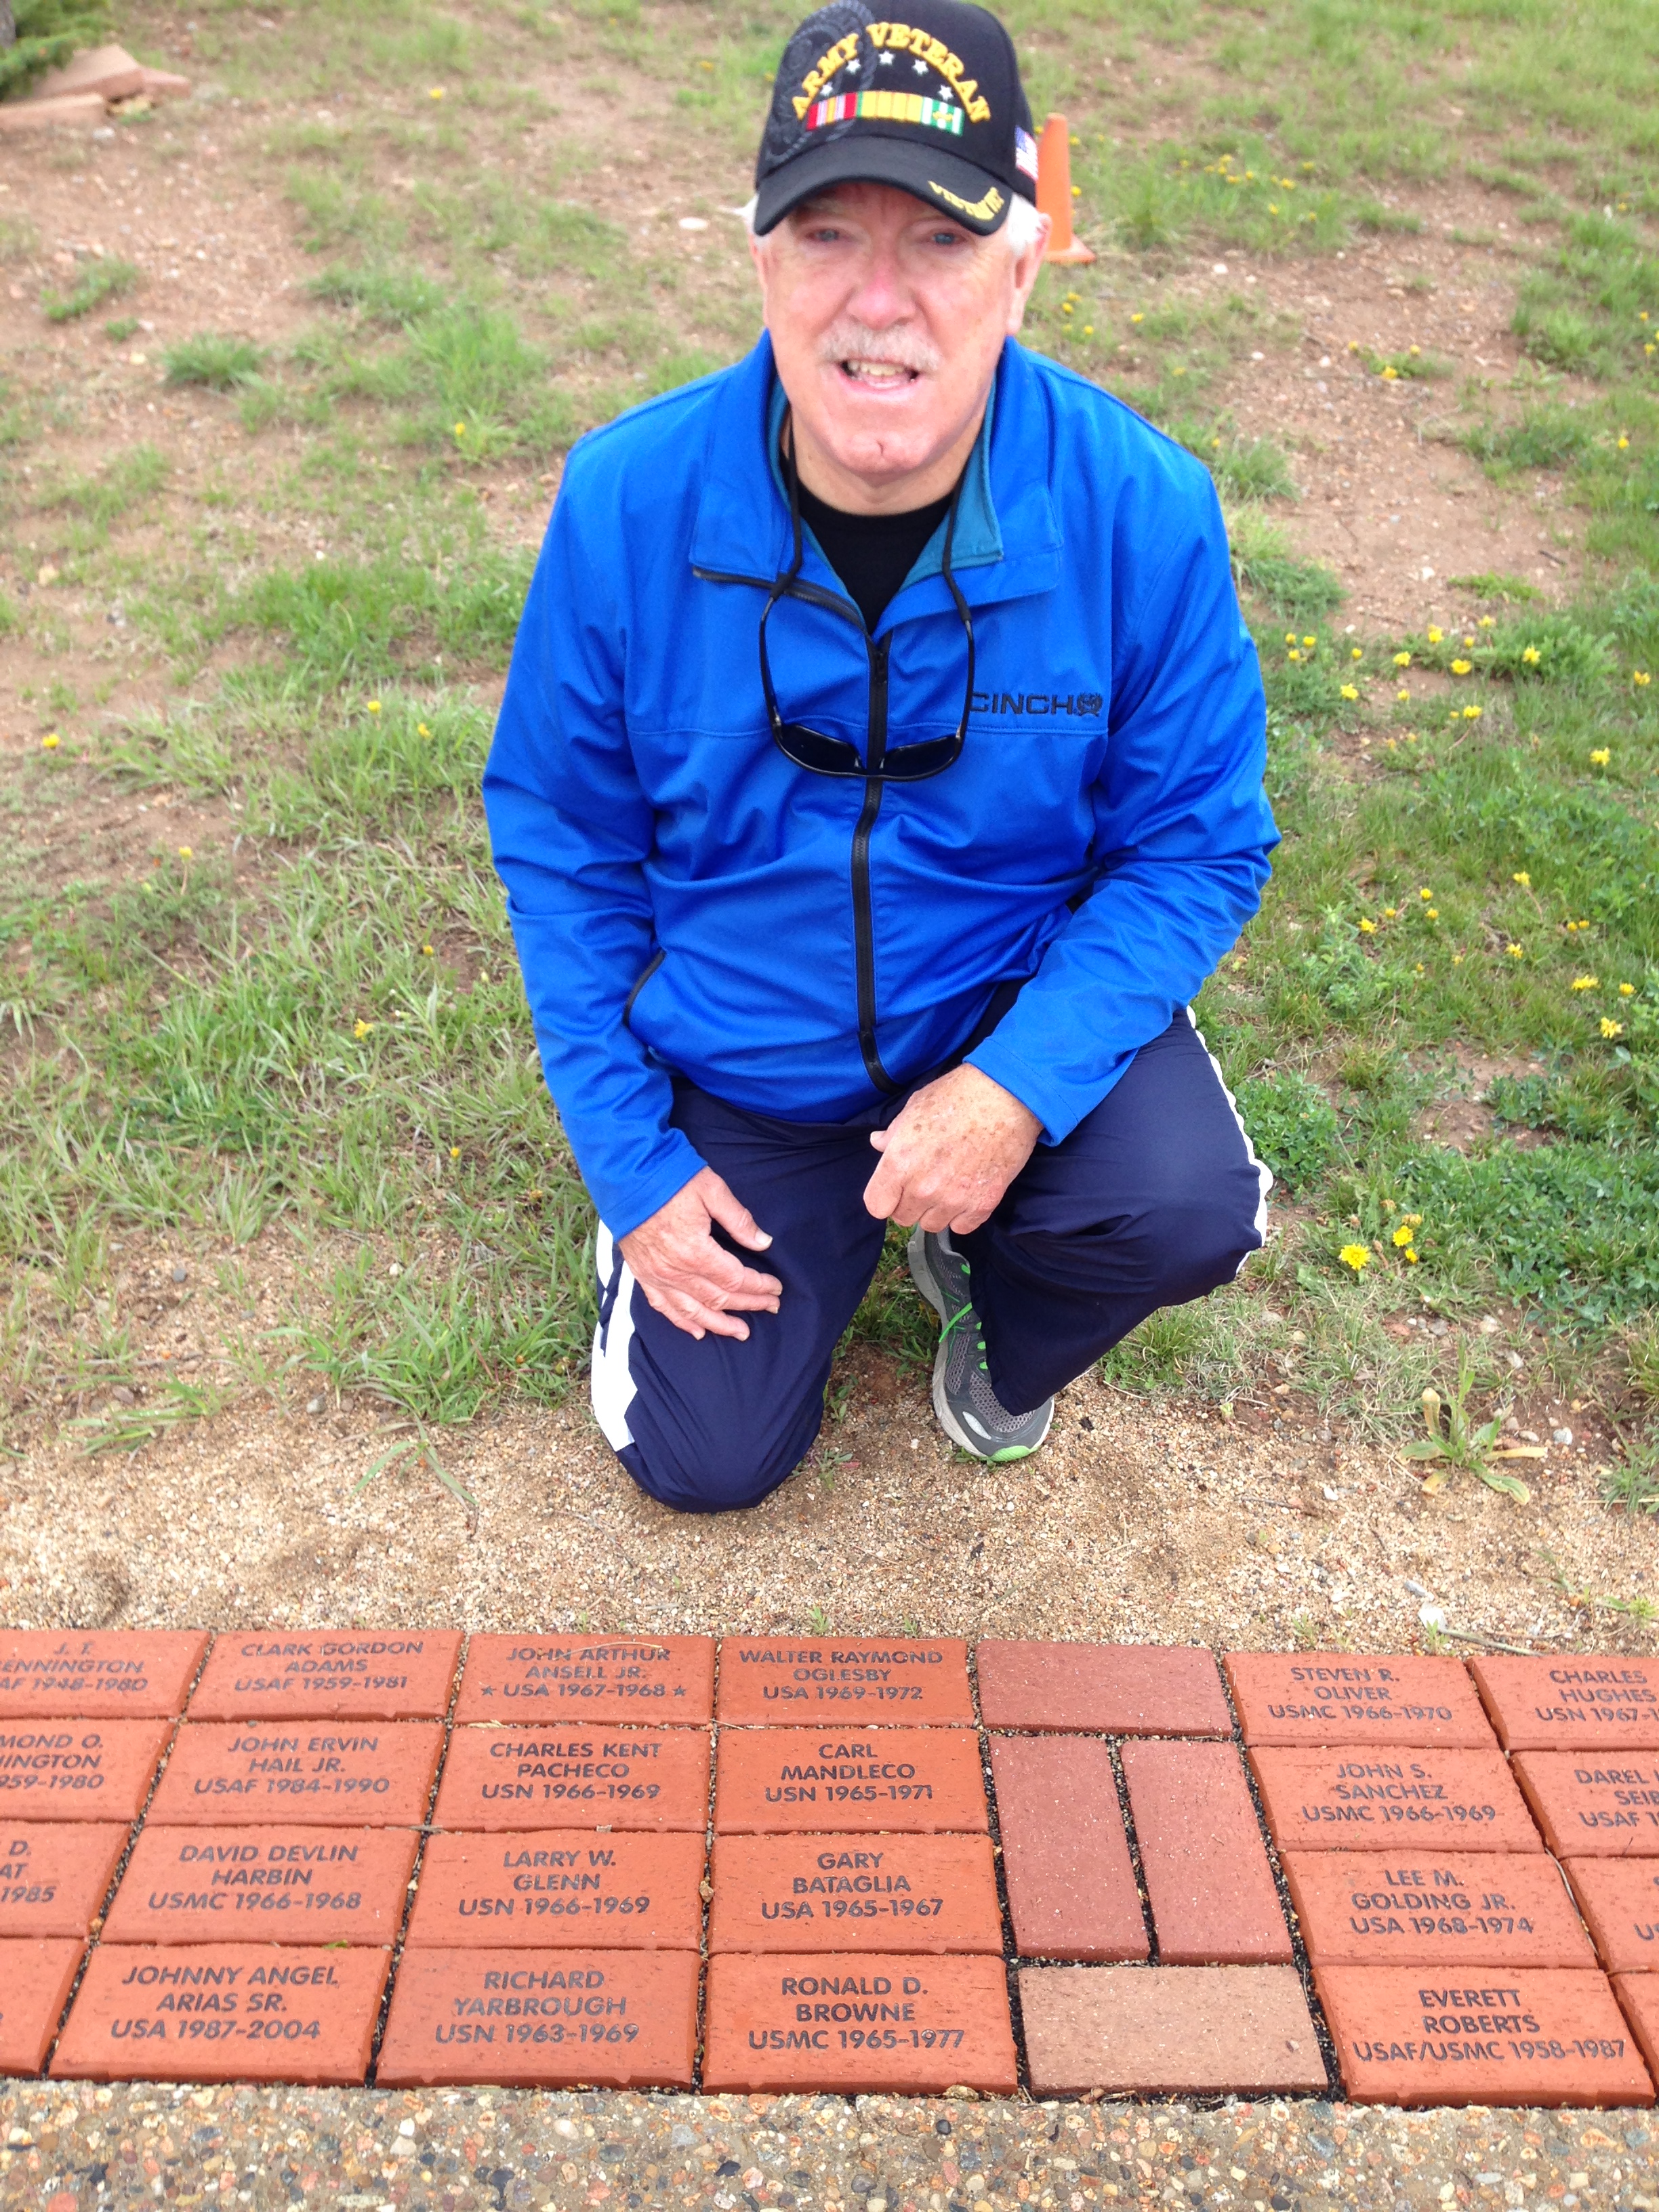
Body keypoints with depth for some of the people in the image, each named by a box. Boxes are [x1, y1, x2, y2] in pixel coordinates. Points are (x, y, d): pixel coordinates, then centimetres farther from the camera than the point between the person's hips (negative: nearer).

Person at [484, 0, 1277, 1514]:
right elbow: (559, 839, -7)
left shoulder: (1141, 508, -21)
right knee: (704, 1458, 3)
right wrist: (628, 1155, -9)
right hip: (736, 1066, 1)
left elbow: (1200, 844, -12)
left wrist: (1023, 1081, -28)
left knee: (1188, 1205, -28)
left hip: (1016, 1008, 0)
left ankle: (992, 1284, 10)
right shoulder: (629, 501, -19)